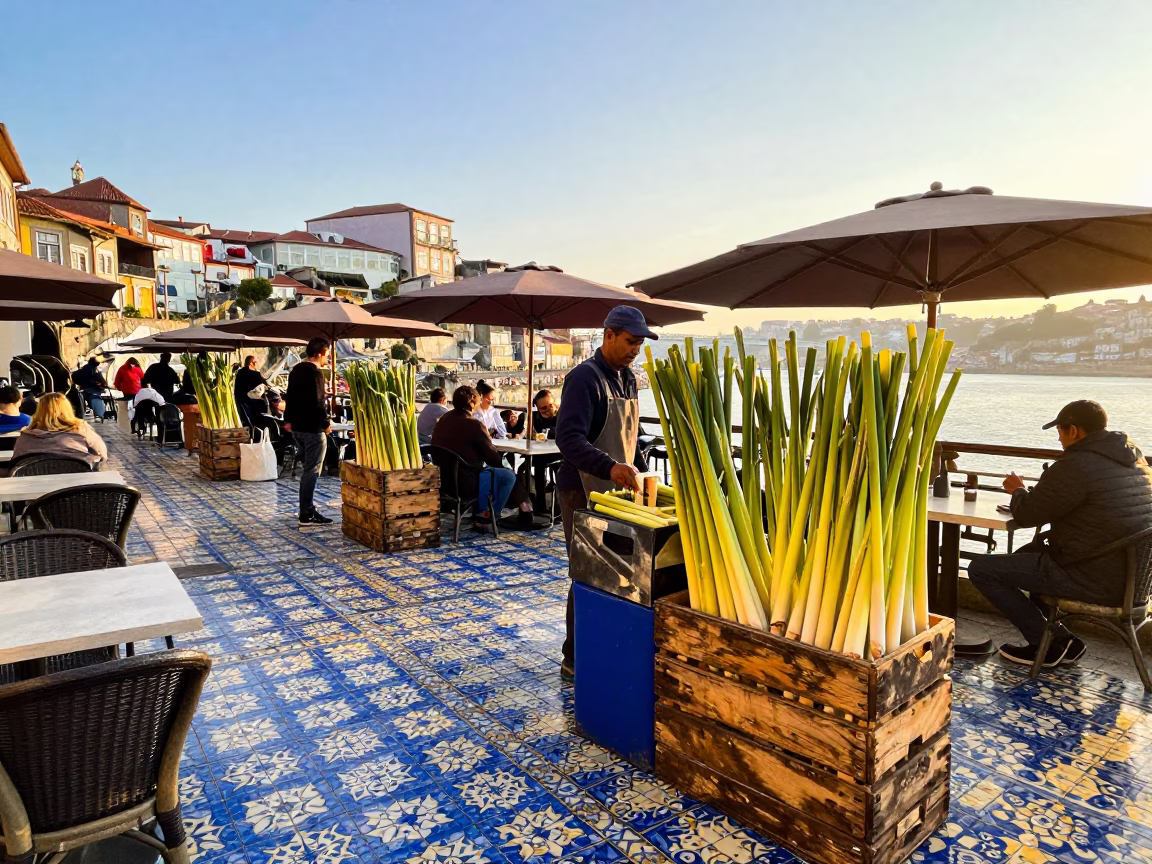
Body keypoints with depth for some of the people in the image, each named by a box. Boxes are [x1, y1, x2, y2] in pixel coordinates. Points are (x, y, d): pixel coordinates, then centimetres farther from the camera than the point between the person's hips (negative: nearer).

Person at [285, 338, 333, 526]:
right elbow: (318, 402, -22)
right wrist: (326, 423, -12)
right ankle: (307, 513, -2)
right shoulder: (315, 372, -17)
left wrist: (288, 419, 24)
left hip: (297, 426, 10)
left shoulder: (296, 369, 12)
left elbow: (290, 396, 18)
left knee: (306, 468, 19)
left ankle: (307, 505, 27)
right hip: (312, 428, -10)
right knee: (311, 470, -4)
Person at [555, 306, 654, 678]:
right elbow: (568, 437, -30)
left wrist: (641, 472, 13)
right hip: (584, 493, -8)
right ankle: (574, 657, 15)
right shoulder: (585, 377, -17)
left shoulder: (627, 378, 11)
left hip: (618, 491, 8)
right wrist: (610, 467, -42)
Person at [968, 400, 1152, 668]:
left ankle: (1051, 643, 5)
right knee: (1026, 554, 29)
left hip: (1094, 581, -10)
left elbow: (1026, 515, -13)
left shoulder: (1075, 466, -21)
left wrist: (1018, 491, 9)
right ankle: (1058, 642, 25)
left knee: (980, 568, -4)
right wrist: (1030, 493, 16)